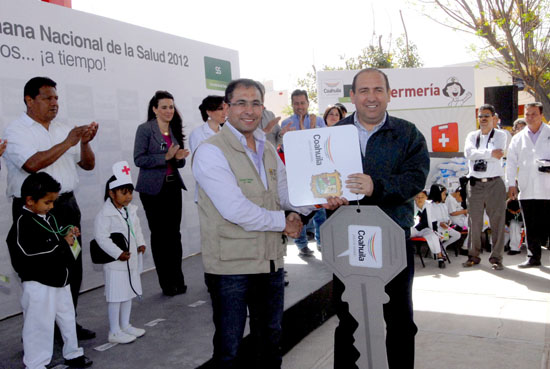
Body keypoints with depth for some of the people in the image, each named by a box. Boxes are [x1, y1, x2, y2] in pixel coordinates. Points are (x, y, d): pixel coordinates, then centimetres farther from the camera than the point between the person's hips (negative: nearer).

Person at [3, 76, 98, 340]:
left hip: (66, 205, 6)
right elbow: (33, 163, -22)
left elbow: (88, 165, 12)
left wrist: (85, 142, -7)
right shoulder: (16, 131, -4)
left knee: (72, 267, 9)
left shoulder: (64, 130, 13)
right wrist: (67, 143, -20)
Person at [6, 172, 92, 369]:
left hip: (60, 279, 9)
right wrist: (62, 243, -22)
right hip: (38, 284, -9)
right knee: (40, 324, 0)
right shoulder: (23, 223, -19)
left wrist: (68, 234, 3)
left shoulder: (49, 217, 9)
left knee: (67, 318, 19)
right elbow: (28, 253, -28)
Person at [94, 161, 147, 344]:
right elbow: (101, 237, -22)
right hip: (115, 263, -8)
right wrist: (118, 253, -23)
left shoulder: (131, 210, 6)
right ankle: (114, 332, 12)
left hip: (131, 260, 8)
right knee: (115, 296, 0)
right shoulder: (105, 214, -19)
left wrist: (140, 243, 3)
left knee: (129, 293, 18)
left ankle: (125, 325, 33)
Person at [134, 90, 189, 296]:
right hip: (153, 189, -4)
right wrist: (165, 157, -19)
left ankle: (177, 281, 13)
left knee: (174, 233, 4)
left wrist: (179, 158, -4)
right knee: (159, 234, 2)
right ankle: (166, 283, 12)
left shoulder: (175, 130, 12)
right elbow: (139, 159, -13)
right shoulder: (145, 129, -5)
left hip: (173, 187, 5)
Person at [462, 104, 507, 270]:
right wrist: (490, 153, -16)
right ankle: (473, 255, 17)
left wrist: (478, 154, -12)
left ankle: (496, 257, 8)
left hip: (495, 183, -2)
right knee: (474, 221, 6)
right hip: (475, 184, 2)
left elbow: (498, 154, -14)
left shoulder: (500, 135, 5)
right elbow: (468, 153, -8)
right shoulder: (472, 136, 12)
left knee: (497, 221, 0)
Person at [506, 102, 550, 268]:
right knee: (531, 226, 6)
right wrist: (511, 184, 4)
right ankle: (533, 257, 15)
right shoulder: (518, 138, 14)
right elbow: (511, 162, 12)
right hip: (526, 190, 2)